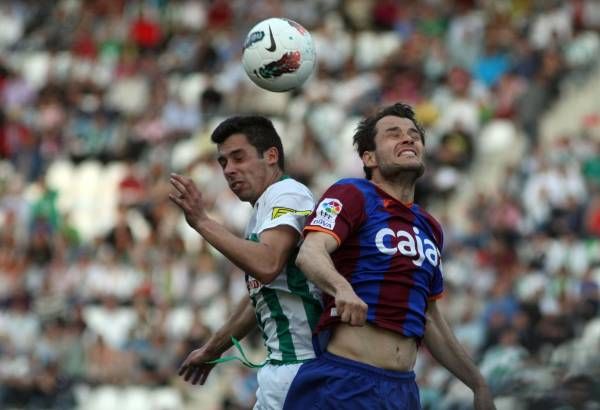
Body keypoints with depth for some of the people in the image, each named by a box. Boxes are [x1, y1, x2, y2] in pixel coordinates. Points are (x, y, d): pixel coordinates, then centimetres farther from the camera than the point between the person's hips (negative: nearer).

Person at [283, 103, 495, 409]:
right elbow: (310, 252, -21)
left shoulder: (429, 227, 19)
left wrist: (479, 384, 27)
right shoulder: (351, 195, -1)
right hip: (345, 383, -6)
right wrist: (342, 288, -42)